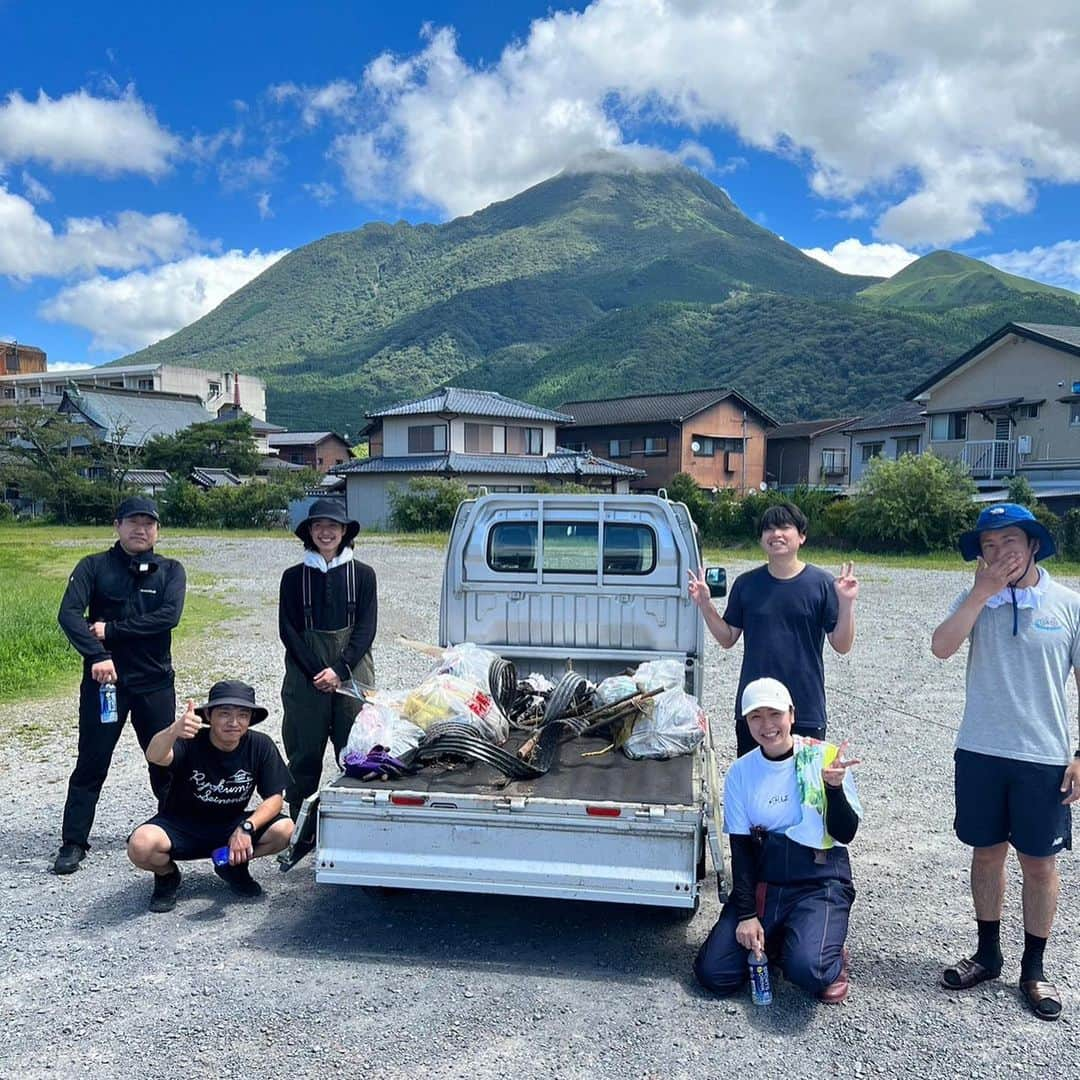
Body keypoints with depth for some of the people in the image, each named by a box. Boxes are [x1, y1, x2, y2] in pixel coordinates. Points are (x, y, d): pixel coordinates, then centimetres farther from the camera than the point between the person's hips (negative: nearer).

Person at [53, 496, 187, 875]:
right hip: (103, 677, -1)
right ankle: (73, 843, 16)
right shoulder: (94, 567, 0)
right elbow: (69, 613, -13)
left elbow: (168, 616, -14)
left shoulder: (170, 570, 2)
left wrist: (110, 630, -17)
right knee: (91, 762, 5)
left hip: (155, 681, 1)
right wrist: (97, 654, -26)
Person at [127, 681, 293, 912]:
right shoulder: (191, 741, -22)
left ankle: (233, 866, 7)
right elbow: (154, 756, -43)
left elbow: (274, 798, -11)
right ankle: (167, 874, 4)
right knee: (141, 846, -33)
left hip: (230, 826, 2)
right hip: (181, 827, -2)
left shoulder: (260, 746, -14)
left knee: (284, 830, -24)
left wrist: (246, 827, -29)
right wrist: (173, 731, -66)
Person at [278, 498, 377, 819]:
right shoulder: (293, 576, 6)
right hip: (305, 674, 1)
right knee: (304, 751, 3)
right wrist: (316, 671, -8)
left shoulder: (362, 574, 4)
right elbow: (288, 630, 2)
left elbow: (366, 628, 0)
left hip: (352, 670, 0)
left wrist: (339, 669, -11)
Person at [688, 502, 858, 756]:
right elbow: (728, 638, 7)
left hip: (806, 709, -2)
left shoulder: (822, 584, -5)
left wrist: (847, 603, -19)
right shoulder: (746, 584, 2)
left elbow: (842, 646, -6)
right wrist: (705, 604, -4)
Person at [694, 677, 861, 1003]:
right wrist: (746, 914, -6)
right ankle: (777, 940, 19)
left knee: (806, 969, -28)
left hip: (821, 881, -3)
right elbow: (740, 849, 2)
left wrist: (834, 787, -23)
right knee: (713, 973, -9)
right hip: (762, 882, 3)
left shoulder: (824, 757, -5)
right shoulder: (740, 772, 2)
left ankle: (832, 962, 9)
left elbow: (845, 833, -6)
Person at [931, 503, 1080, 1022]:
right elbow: (941, 647, -18)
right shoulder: (974, 599, -1)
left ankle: (1033, 969, 28)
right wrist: (984, 591, -20)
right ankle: (987, 954, 33)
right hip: (980, 752, 1)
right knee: (987, 852, 15)